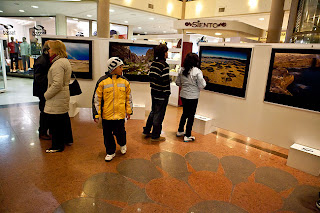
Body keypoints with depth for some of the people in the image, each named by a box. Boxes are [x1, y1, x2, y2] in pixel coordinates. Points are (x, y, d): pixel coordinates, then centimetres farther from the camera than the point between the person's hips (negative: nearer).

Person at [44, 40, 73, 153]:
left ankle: (57, 146, 13)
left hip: (57, 99, -11)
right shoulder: (65, 61, 13)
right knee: (64, 118, 21)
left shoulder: (58, 64, -21)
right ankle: (68, 139, 35)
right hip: (64, 96, 11)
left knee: (55, 122, 1)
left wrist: (46, 95, -14)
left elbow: (57, 84, -27)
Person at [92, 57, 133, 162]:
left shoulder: (124, 81, 2)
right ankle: (110, 152, 30)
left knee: (120, 132, 7)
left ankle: (123, 144, 40)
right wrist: (96, 114, -4)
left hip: (120, 114, 1)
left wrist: (129, 111, 13)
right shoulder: (102, 81, -7)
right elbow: (96, 98, -3)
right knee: (108, 134, 11)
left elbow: (129, 97, 11)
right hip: (106, 114, -1)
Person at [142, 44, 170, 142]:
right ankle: (155, 136, 15)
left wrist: (153, 87, 16)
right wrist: (167, 92, -10)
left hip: (154, 92, 8)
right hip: (162, 94, -8)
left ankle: (146, 131, 31)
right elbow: (165, 81, -20)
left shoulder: (153, 63, 7)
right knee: (159, 115, 3)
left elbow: (151, 76, 10)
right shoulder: (164, 65, -17)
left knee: (153, 112, 21)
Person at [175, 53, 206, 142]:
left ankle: (180, 131, 34)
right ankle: (187, 136, 13)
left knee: (185, 113, 23)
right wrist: (203, 81, 5)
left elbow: (178, 83, 7)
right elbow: (202, 85, -14)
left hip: (183, 95, 6)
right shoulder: (197, 71, -16)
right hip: (193, 97, -6)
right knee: (191, 116, 6)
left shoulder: (182, 70, 0)